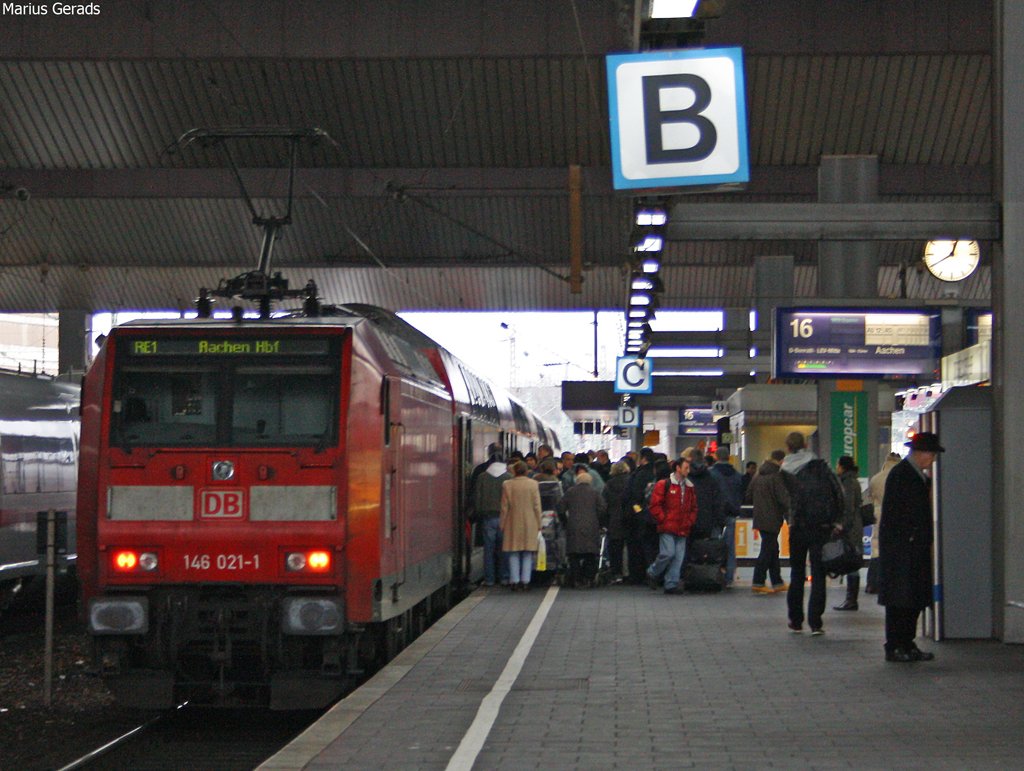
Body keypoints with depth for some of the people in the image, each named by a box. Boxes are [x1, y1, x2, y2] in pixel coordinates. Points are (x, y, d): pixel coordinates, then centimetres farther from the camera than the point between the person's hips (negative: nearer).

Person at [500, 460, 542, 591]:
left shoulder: (507, 485, -4)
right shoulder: (533, 484, -3)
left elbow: (504, 507, -1)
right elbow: (537, 506, -1)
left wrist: (503, 525, 7)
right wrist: (538, 525, 7)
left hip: (512, 524, 0)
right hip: (530, 524, 0)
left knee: (513, 554, 6)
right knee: (528, 554, 6)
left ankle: (514, 581, 4)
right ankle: (525, 581, 2)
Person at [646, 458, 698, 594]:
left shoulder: (689, 488, 15)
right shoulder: (664, 485, -2)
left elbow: (693, 509, 21)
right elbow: (655, 505, -4)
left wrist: (689, 523, 8)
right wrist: (663, 520, -7)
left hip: (682, 530, 5)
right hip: (667, 528, -5)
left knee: (678, 558, 0)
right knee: (668, 553, -14)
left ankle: (671, 584, 6)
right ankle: (652, 573, 10)